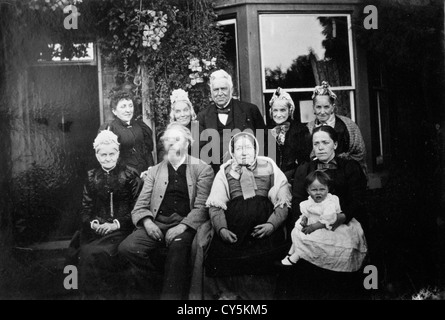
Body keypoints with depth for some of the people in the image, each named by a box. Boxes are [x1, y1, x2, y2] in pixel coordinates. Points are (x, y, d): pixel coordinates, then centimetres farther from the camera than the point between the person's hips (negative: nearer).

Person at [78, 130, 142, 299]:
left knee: (94, 253, -27)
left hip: (121, 228, -3)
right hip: (97, 229, 3)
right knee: (83, 252, -25)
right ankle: (88, 293, -6)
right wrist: (93, 222, -7)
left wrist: (117, 223, -13)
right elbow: (85, 208, 13)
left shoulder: (130, 175, 4)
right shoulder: (91, 177, 16)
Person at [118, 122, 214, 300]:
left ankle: (171, 294, -23)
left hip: (185, 224, -3)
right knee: (127, 247, -25)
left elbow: (202, 206, 0)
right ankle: (150, 291, -6)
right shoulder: (154, 171, 22)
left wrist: (182, 226, -16)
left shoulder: (202, 169, 11)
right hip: (156, 224, 3)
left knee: (178, 246, -38)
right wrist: (147, 222, -8)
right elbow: (141, 205, 15)